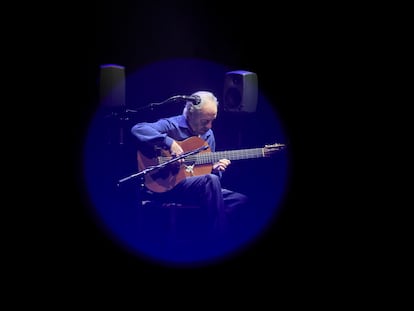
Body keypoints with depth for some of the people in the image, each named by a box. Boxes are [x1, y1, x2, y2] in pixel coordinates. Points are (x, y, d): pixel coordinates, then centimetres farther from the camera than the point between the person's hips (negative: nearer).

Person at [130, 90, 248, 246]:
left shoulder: (208, 134, 13)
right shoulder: (172, 125, -7)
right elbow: (137, 129, -23)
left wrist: (215, 168, -6)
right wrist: (169, 143, -31)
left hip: (201, 186, 7)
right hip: (167, 185, -7)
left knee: (241, 199, -9)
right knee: (211, 181, -34)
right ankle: (217, 239, -25)